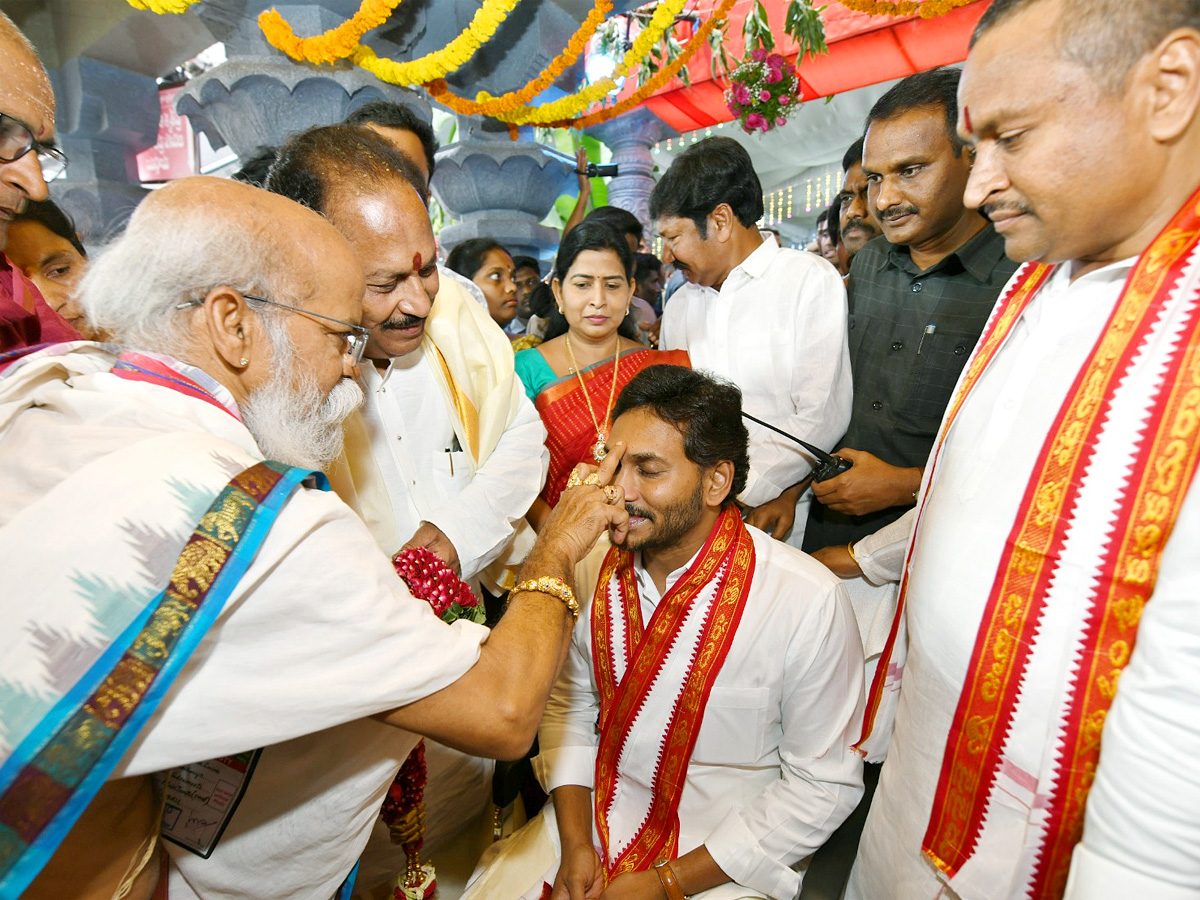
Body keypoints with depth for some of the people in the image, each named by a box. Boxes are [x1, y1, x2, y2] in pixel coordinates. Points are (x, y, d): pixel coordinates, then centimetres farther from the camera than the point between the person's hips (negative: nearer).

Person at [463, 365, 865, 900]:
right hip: (594, 821, 4)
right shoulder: (596, 565, -8)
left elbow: (824, 785, -14)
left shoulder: (808, 603, -23)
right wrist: (574, 840, -6)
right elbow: (568, 704, 4)